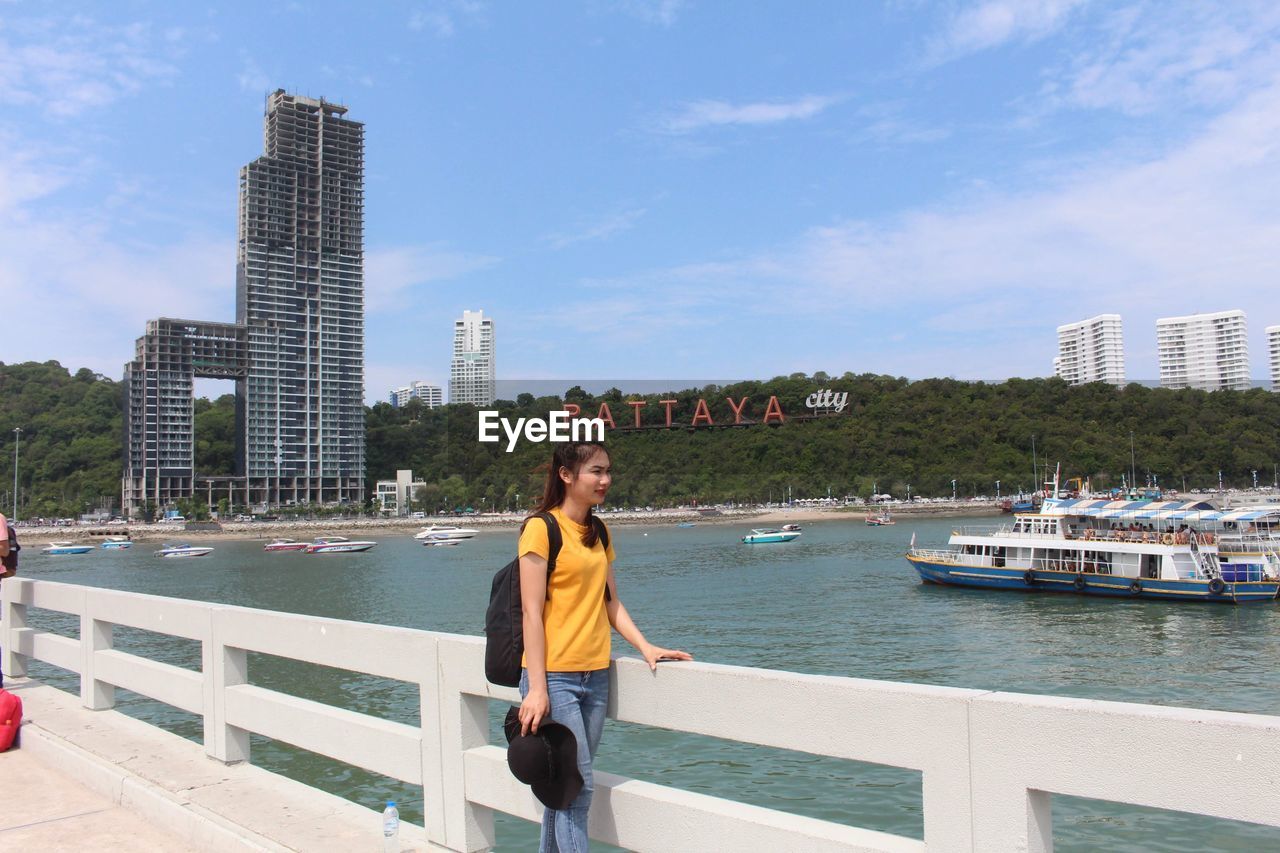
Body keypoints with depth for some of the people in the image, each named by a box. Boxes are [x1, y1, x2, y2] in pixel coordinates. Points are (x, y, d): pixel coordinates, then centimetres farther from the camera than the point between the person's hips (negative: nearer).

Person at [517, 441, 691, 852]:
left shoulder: (598, 532, 12)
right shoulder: (541, 527, -10)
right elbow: (532, 612, -13)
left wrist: (645, 647, 3)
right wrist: (536, 688, -16)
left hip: (595, 675, 7)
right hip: (555, 677, -7)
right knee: (577, 787, -5)